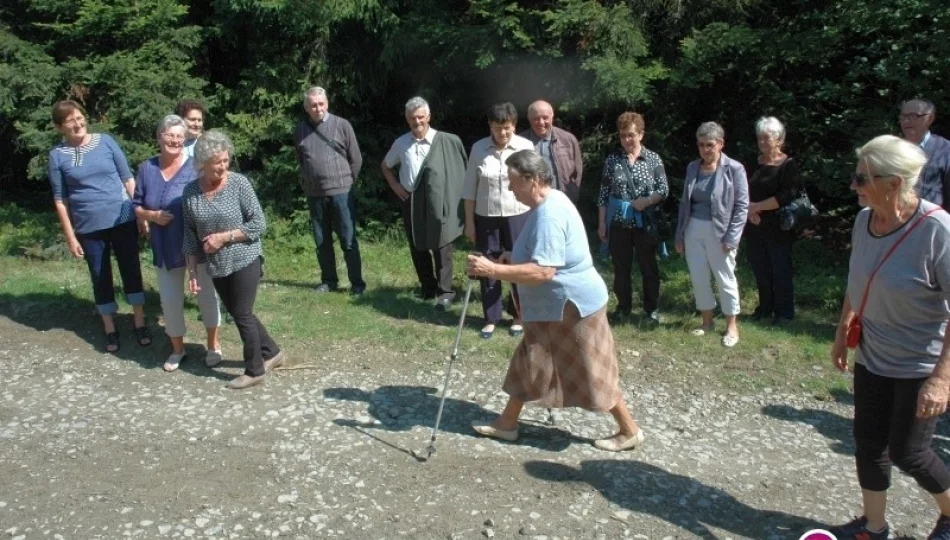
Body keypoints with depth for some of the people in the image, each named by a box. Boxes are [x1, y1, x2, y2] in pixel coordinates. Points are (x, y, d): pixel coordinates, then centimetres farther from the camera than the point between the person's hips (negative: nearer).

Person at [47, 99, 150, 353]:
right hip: (89, 227, 0)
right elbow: (60, 199, 0)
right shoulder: (57, 155, -3)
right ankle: (110, 329, 24)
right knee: (100, 277, 10)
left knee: (131, 270, 7)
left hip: (123, 219, 0)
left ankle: (140, 323, 21)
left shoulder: (105, 141, -2)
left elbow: (128, 178, 3)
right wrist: (70, 237, -2)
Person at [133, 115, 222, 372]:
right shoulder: (146, 169, 0)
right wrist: (151, 215, -14)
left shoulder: (195, 167, -10)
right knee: (170, 300, 11)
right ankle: (177, 349, 31)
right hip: (165, 248, 3)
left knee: (206, 294, 11)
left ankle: (213, 345, 29)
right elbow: (136, 207, 7)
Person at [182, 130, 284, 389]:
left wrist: (225, 236, -18)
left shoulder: (239, 183, -13)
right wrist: (193, 270, 2)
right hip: (217, 267, 5)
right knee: (237, 314, 15)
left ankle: (255, 371, 17)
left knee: (242, 315, 1)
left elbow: (258, 223, -13)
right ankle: (272, 352, 33)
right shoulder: (190, 192, -1)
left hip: (245, 261, -5)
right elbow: (190, 234, 5)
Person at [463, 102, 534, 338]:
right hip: (486, 217, 1)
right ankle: (491, 318, 22)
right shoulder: (478, 148, -4)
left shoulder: (526, 147, -5)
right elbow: (469, 188, 1)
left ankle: (519, 316, 24)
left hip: (518, 216, -1)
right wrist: (469, 222, 0)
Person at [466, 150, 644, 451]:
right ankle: (507, 423, 29)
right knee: (530, 363, 16)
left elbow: (543, 271, -33)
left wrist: (494, 270, -32)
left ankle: (630, 431, 22)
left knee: (593, 373, 4)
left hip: (573, 305, -10)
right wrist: (513, 257, 8)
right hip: (554, 306, 10)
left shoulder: (550, 215, -27)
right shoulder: (549, 203, 7)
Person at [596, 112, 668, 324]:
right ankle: (623, 306, 25)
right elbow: (603, 194, 2)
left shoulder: (653, 159, -1)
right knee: (621, 267, 10)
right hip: (618, 223, 1)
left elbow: (664, 190, 0)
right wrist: (601, 223, -1)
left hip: (645, 223, -1)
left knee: (649, 267, 8)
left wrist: (647, 200, -18)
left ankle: (652, 308, 22)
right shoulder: (612, 160, 1)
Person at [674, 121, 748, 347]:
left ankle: (732, 327, 21)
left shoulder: (734, 169, -9)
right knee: (698, 278, 11)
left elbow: (742, 206, -9)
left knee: (725, 279, 7)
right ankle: (707, 322, 29)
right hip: (693, 231, 5)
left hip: (719, 232, -5)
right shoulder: (692, 168, 6)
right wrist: (679, 235, 10)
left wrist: (731, 238, -15)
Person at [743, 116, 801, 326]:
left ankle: (784, 312, 15)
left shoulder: (788, 165, -8)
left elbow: (787, 196, -18)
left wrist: (757, 206, -16)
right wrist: (748, 208, -11)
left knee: (780, 271, 4)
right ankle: (765, 308, 26)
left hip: (778, 228, -5)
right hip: (754, 227, 5)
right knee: (760, 270, 12)